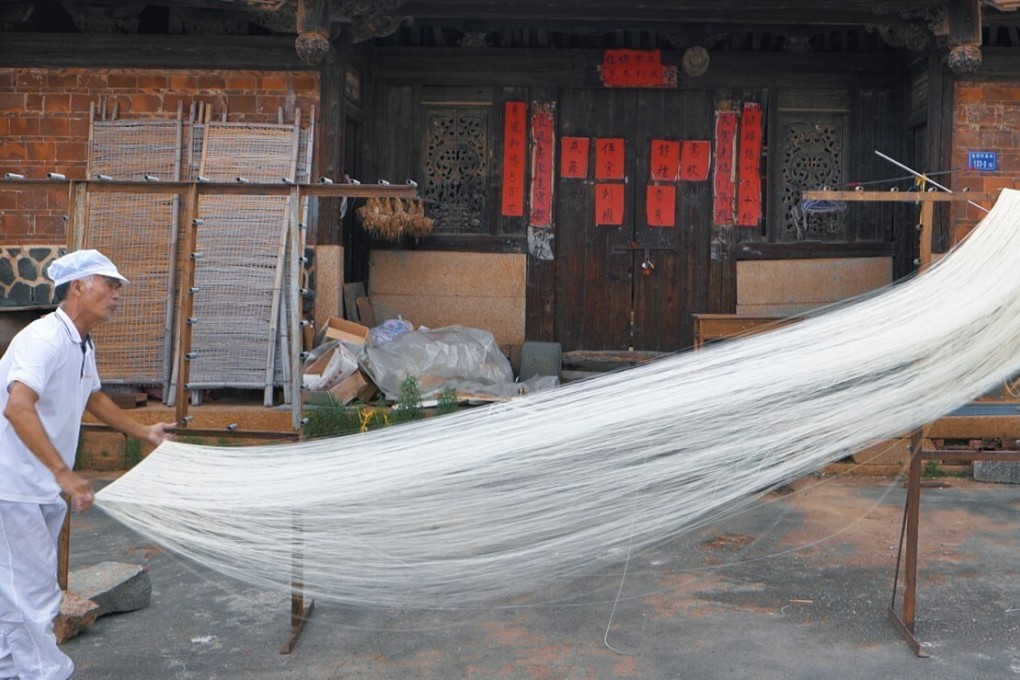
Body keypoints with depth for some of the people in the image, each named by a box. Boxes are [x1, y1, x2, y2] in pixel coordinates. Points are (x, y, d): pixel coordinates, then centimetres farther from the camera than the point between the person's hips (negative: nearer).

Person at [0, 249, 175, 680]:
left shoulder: (82, 345, 8)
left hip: (42, 487, 10)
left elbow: (93, 397, 27)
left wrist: (144, 432, 30)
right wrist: (64, 473, -42)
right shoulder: (45, 338, -22)